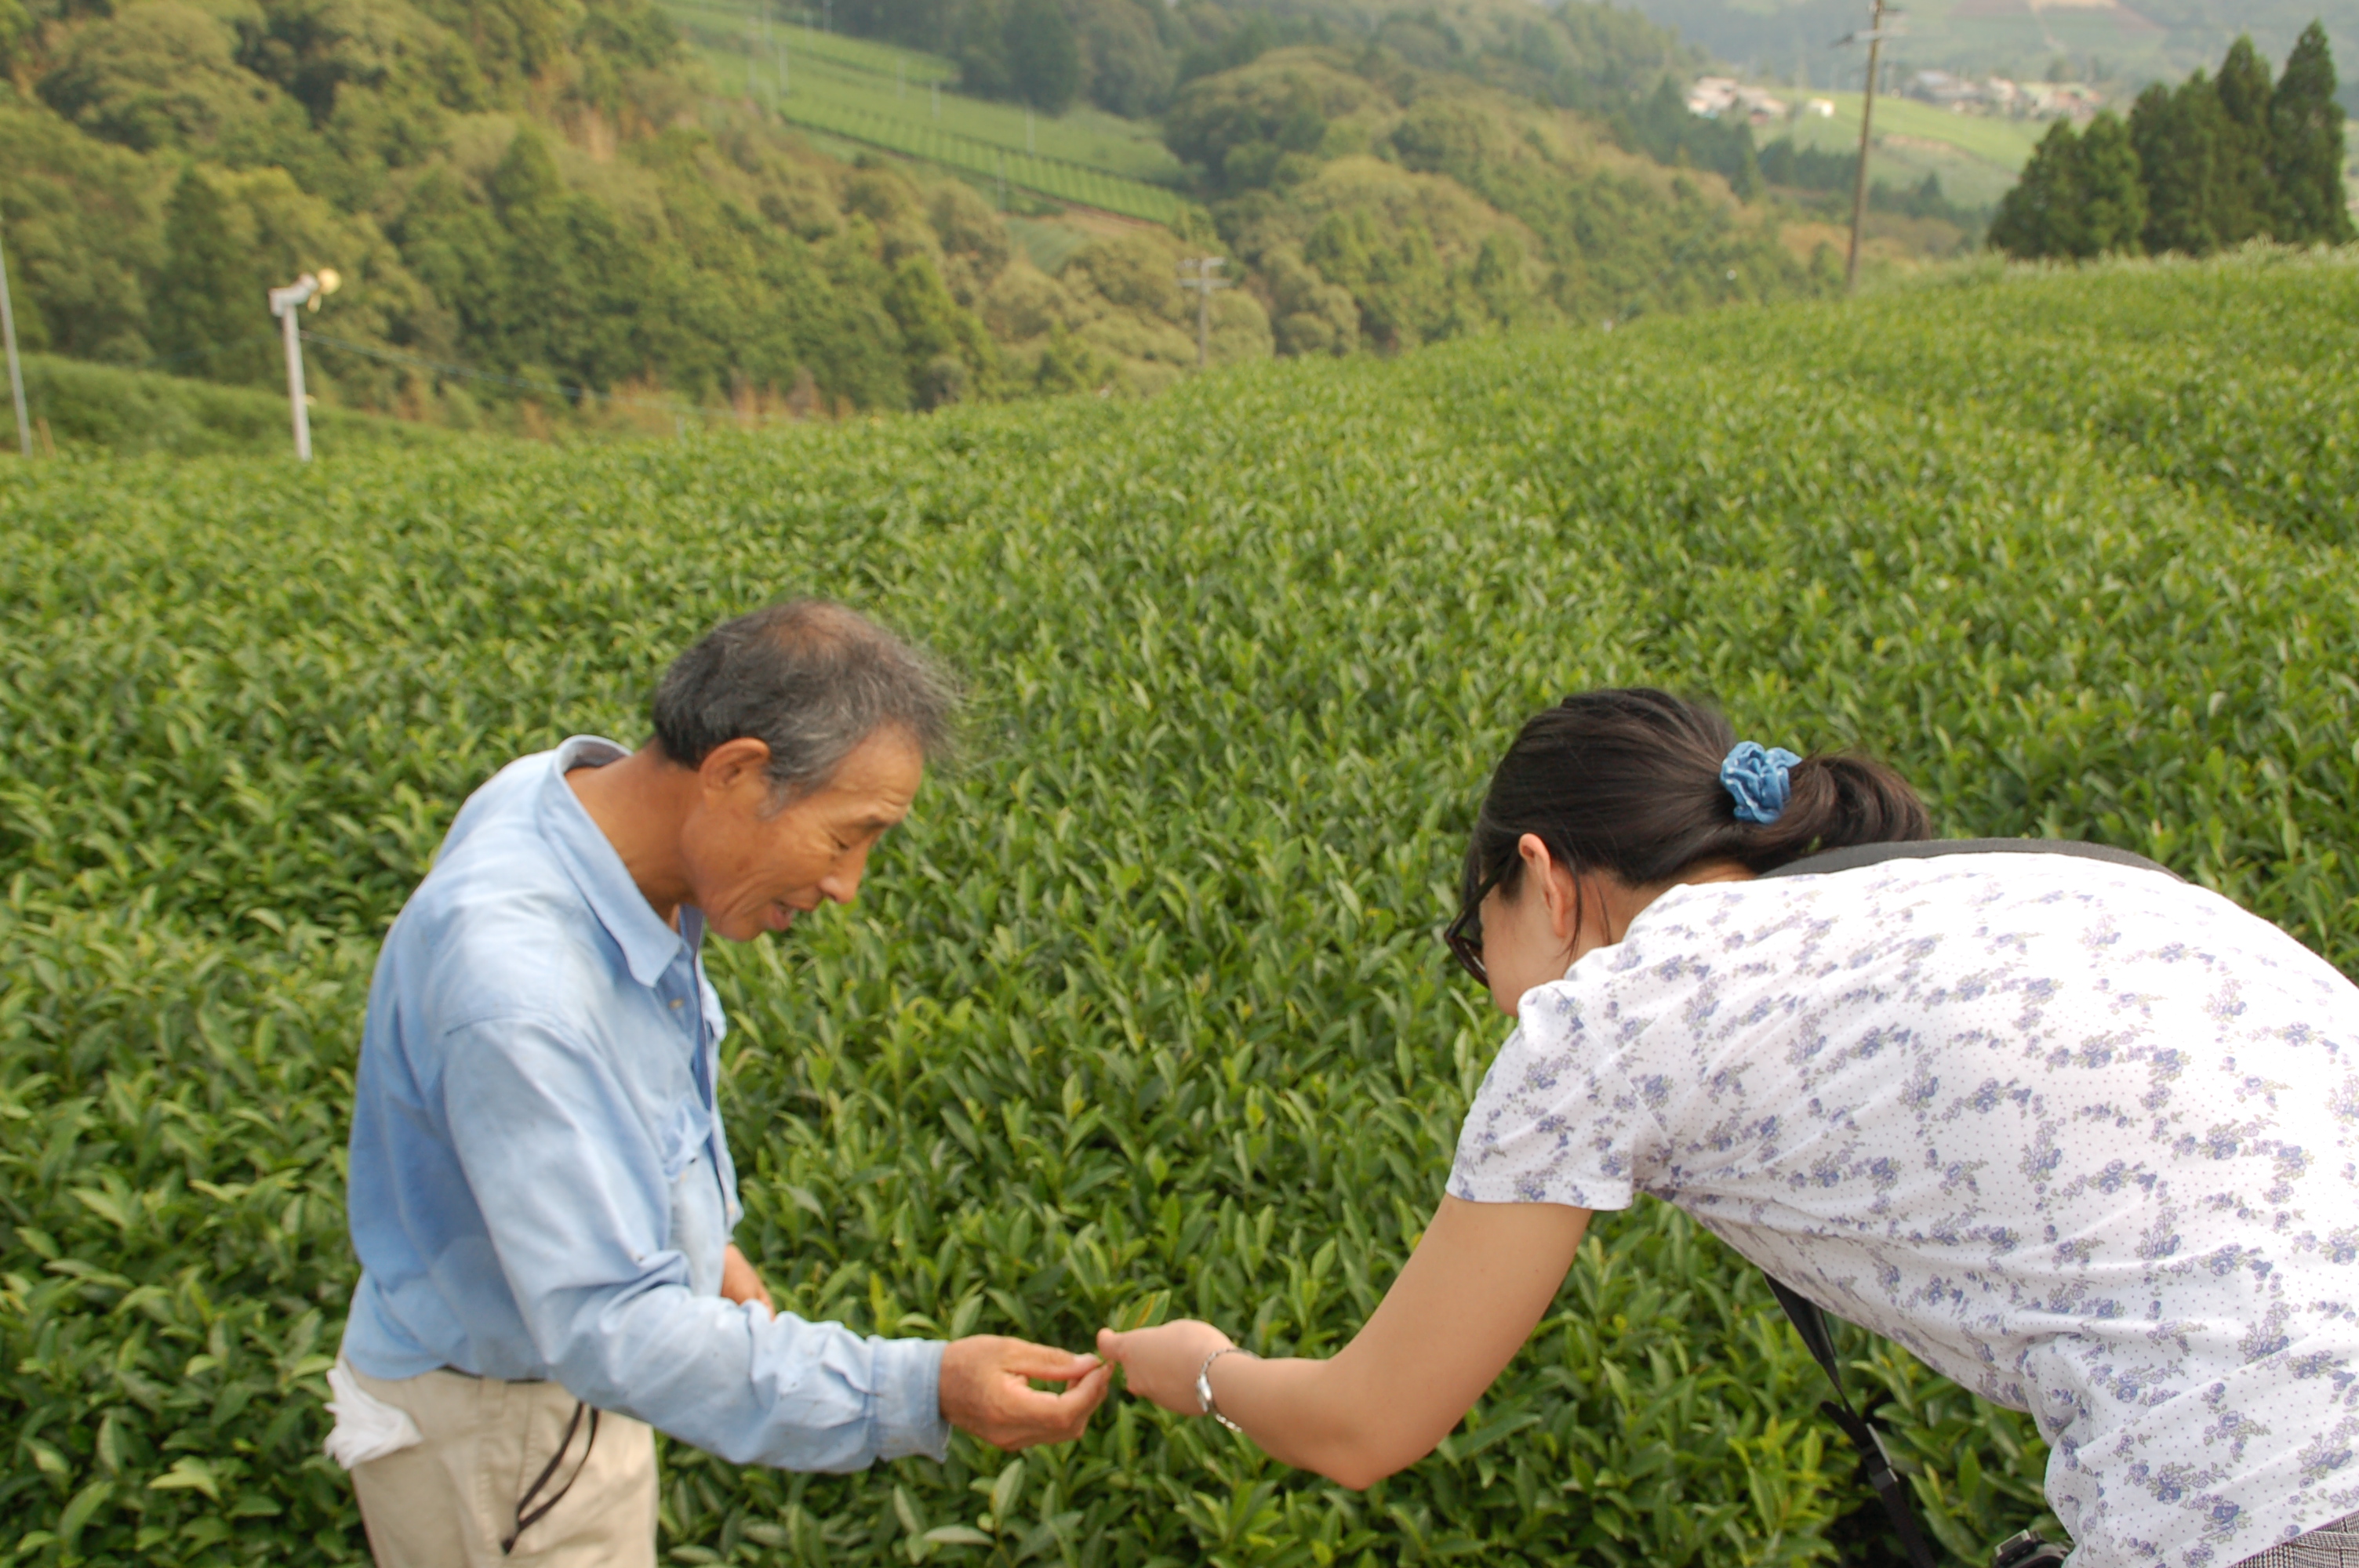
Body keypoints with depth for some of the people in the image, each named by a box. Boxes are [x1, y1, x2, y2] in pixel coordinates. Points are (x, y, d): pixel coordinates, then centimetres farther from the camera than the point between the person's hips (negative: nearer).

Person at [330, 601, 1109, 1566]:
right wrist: (921, 1395, -41)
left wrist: (700, 1237, 13)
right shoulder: (515, 986, -38)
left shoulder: (591, 798, -11)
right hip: (491, 1426, -8)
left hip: (566, 1348, 8)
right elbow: (607, 1324, -36)